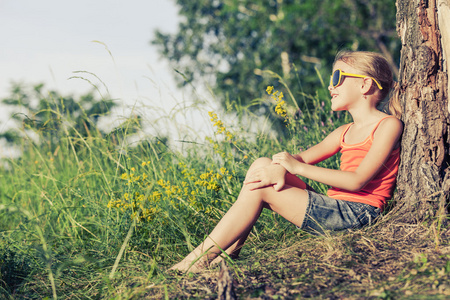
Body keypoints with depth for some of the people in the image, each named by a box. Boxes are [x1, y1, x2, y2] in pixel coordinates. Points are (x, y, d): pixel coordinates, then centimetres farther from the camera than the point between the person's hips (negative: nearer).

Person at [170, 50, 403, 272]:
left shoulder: (388, 125, -5)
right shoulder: (345, 133, 19)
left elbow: (357, 181, -17)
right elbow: (301, 158, 6)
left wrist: (297, 167, -15)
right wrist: (281, 169, -19)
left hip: (357, 213, -8)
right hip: (334, 207, 8)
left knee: (258, 189, -16)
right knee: (263, 165, -4)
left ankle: (200, 258, -11)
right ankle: (229, 252, -7)